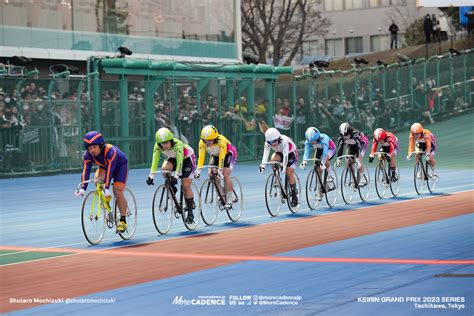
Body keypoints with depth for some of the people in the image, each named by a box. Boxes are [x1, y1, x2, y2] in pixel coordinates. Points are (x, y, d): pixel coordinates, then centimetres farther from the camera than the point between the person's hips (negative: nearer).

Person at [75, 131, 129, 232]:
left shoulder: (111, 151, -39)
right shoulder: (87, 155, -25)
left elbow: (109, 170, -45)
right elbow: (85, 171, -31)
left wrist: (106, 188, -52)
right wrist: (82, 188, -44)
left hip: (120, 165, -4)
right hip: (104, 166, 5)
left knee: (118, 192, -19)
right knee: (97, 179, -28)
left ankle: (123, 220, -8)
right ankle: (106, 197, 2)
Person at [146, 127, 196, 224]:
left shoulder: (177, 144, -39)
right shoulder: (158, 146, -26)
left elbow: (179, 162, -47)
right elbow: (155, 161, -33)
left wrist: (176, 176, -57)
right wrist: (151, 176, -44)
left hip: (187, 158, -4)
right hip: (173, 158, 4)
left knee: (185, 186, -12)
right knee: (164, 168, -29)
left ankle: (190, 212, 0)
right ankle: (172, 189, -4)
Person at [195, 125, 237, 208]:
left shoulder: (221, 141, -39)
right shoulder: (202, 142, -28)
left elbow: (222, 157, -39)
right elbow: (201, 156, -29)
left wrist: (220, 170, -44)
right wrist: (198, 170, -39)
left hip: (228, 154, -5)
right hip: (215, 155, 5)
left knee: (225, 175, -21)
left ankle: (229, 199, -13)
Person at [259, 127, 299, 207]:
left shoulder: (284, 141, -37)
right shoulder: (268, 143, -24)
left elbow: (285, 155, -44)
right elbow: (265, 154, -32)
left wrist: (284, 166, -55)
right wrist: (262, 165, -46)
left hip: (291, 153, -4)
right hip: (280, 153, 4)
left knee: (289, 172, -16)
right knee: (273, 159, -28)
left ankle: (294, 196, -9)